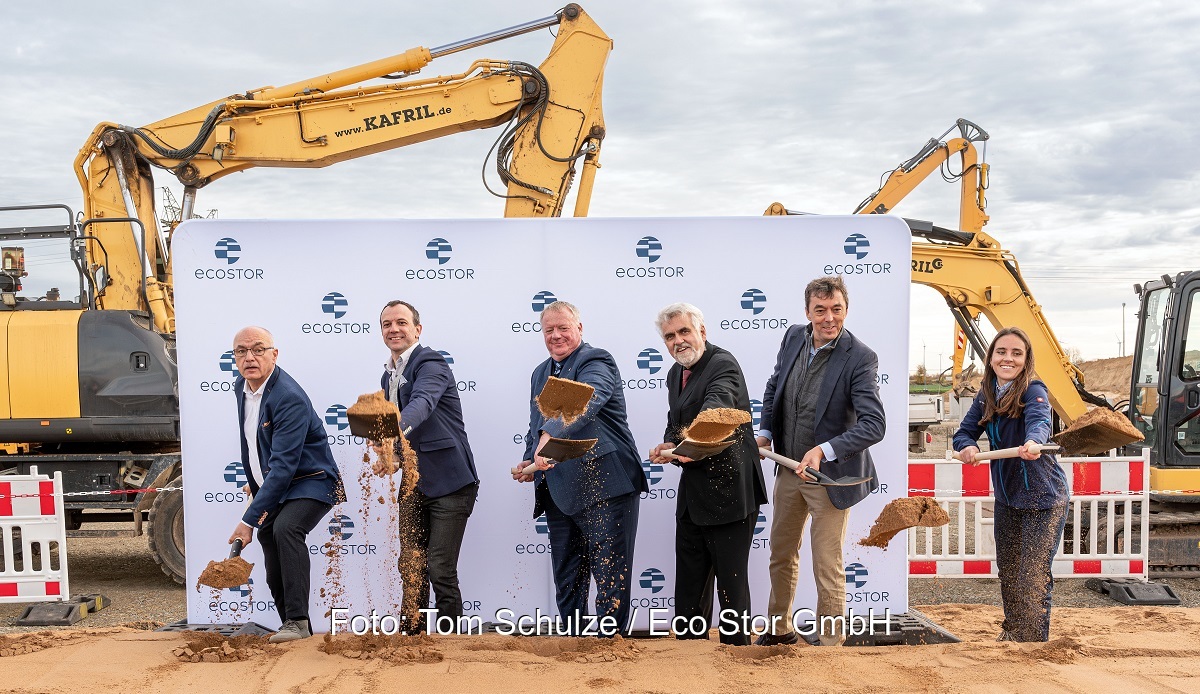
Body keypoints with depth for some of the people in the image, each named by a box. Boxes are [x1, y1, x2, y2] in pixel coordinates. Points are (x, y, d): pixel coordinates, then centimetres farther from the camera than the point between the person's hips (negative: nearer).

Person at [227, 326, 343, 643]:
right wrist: (255, 486, 17)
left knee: (286, 528, -34)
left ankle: (297, 620, -28)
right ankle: (297, 630, 23)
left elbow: (283, 466, -31)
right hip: (272, 486, 9)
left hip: (311, 483, -9)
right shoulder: (241, 387, 2)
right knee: (275, 575, 8)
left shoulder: (290, 398, -26)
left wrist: (250, 519, -32)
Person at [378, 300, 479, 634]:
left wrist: (395, 428, -53)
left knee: (440, 570, -7)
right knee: (410, 567, 14)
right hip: (413, 484, 8)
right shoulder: (388, 375, 12)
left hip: (449, 482, -8)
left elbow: (422, 402, -35)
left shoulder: (430, 363, -14)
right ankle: (413, 634, 27)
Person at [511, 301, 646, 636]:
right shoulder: (540, 373, 17)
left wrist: (550, 436, -47)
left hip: (604, 486, -8)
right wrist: (529, 461, 7)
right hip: (558, 491, 8)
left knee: (611, 575, -1)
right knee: (566, 580, 16)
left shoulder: (596, 362, -9)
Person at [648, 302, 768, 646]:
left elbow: (715, 408, -36)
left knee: (731, 579, 3)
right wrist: (669, 445, -4)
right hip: (692, 495, 9)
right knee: (689, 580, 17)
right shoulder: (675, 374, 12)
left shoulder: (723, 364, -16)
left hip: (729, 491, -9)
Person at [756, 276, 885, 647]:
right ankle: (779, 629, 43)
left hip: (829, 476, -6)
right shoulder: (793, 338, -3)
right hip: (788, 469, 7)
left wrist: (824, 450, -35)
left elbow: (874, 425, -26)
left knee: (827, 570, 3)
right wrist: (766, 432, 3)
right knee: (781, 554, 22)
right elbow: (774, 388, 14)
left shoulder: (860, 357, -21)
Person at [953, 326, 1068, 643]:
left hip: (1042, 498, -6)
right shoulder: (986, 396, 1)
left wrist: (1033, 442, -60)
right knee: (1008, 572, 18)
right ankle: (1011, 632, 38)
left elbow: (1039, 420, -38)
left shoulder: (1033, 390, -18)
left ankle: (1035, 641, 8)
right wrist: (967, 447, -24)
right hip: (1006, 498, 7)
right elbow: (964, 432, -1)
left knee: (1033, 579, -8)